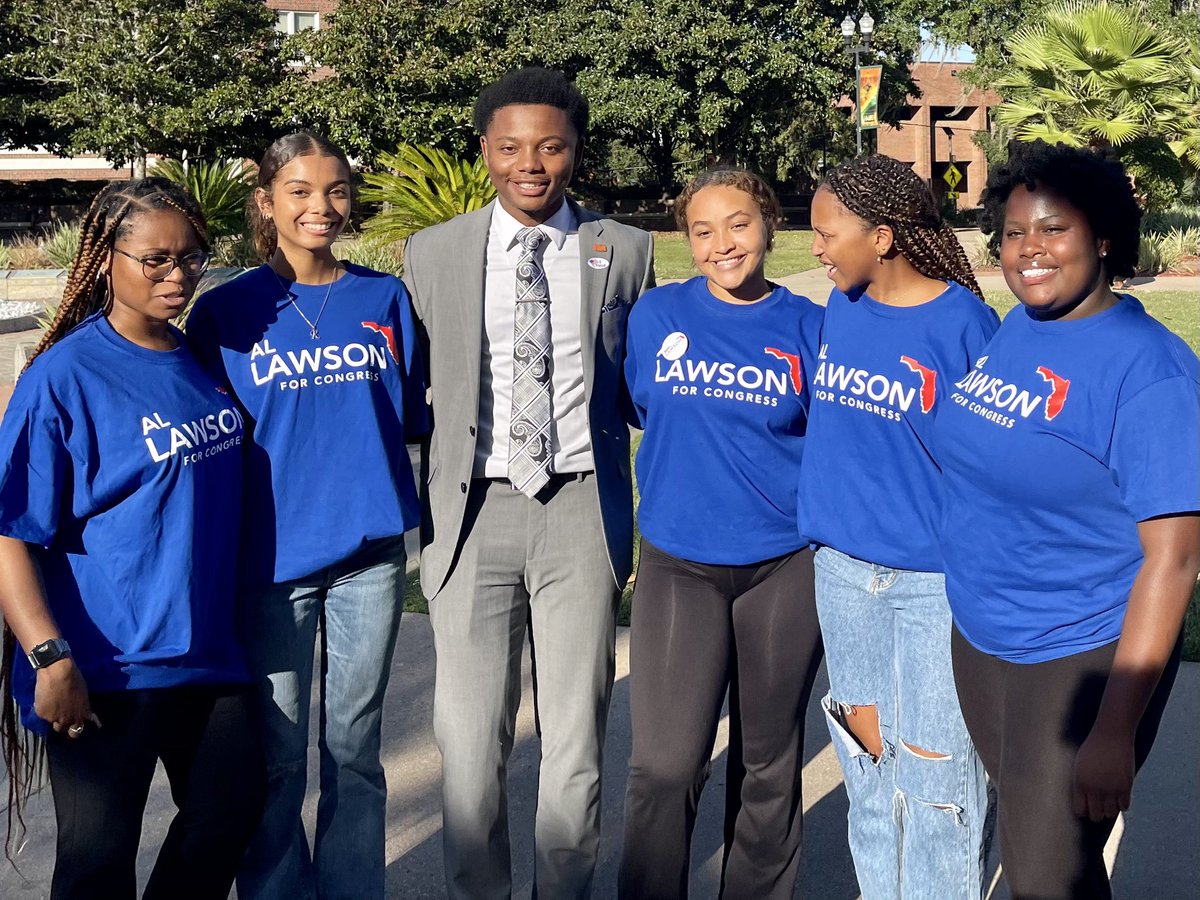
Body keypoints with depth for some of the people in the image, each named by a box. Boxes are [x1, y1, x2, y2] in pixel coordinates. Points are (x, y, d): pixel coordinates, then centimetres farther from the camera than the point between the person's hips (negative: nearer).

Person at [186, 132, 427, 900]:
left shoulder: (385, 297, 6)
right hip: (273, 555, -2)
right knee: (277, 756, 6)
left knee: (355, 748, 12)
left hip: (371, 553, 2)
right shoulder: (227, 311, 0)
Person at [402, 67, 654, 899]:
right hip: (475, 509, 0)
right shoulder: (433, 254, 4)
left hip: (582, 509, 0)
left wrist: (651, 521, 3)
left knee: (578, 733, 9)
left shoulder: (625, 252, 4)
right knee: (471, 736, 5)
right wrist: (410, 512, 2)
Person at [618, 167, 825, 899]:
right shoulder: (657, 315, 0)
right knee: (665, 766, -7)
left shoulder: (809, 327, 0)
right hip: (678, 565, 0)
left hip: (785, 569, 1)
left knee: (768, 762, 13)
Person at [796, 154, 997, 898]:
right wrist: (825, 522, 12)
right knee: (866, 747, 16)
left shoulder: (963, 321, -12)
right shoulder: (840, 309, 3)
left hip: (936, 576, -5)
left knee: (932, 762, 3)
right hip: (844, 569, 5)